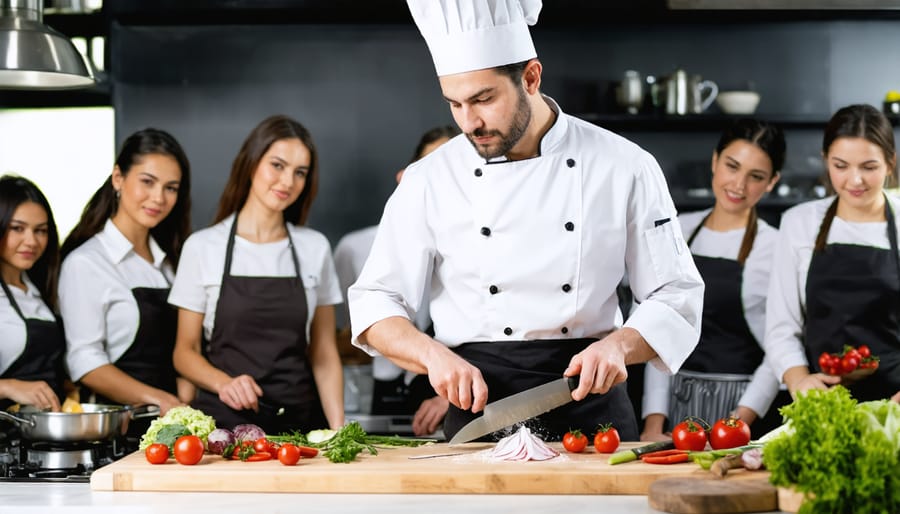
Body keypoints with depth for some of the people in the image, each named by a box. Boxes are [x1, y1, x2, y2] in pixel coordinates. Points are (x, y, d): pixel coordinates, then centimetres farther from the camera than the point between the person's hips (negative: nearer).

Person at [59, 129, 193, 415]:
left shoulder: (168, 261, 18)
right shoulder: (84, 263, -4)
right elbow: (84, 362, -11)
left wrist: (185, 398, 1)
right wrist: (157, 399, -20)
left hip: (171, 422, 5)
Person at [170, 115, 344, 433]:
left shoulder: (315, 248, 9)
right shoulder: (203, 247, 3)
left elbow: (324, 353, 9)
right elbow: (185, 351, 5)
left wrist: (339, 430, -4)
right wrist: (224, 382, -15)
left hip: (299, 422, 2)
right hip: (224, 419, -2)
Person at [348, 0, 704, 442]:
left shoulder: (625, 167, -1)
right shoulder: (429, 181, 1)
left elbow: (677, 296, 4)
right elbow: (375, 304, 5)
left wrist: (620, 344, -16)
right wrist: (433, 354, -14)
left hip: (591, 402, 0)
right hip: (478, 404, 0)